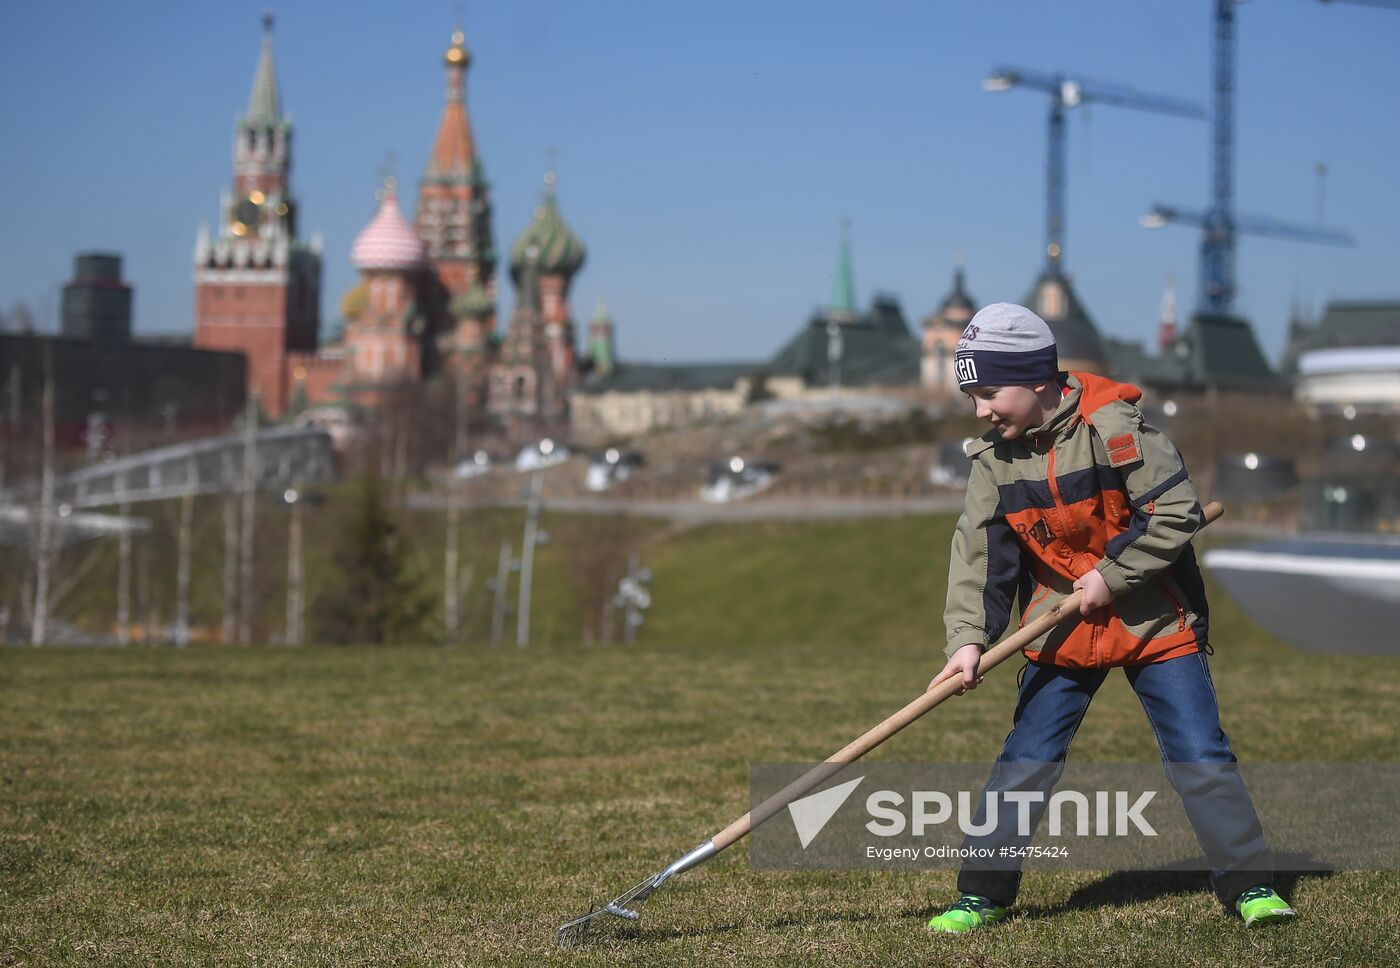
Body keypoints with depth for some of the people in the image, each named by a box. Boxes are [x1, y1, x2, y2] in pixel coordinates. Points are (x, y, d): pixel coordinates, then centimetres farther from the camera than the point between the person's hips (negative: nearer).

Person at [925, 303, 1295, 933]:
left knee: (1200, 755, -4)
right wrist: (968, 639, -16)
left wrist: (1110, 575, -19)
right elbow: (978, 553, -5)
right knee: (1024, 761, 3)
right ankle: (983, 892, 13)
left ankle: (1250, 884, 7)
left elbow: (1178, 513, -20)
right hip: (1061, 627, 4)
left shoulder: (1113, 426, -20)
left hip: (1154, 618, -4)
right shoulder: (995, 456, -4)